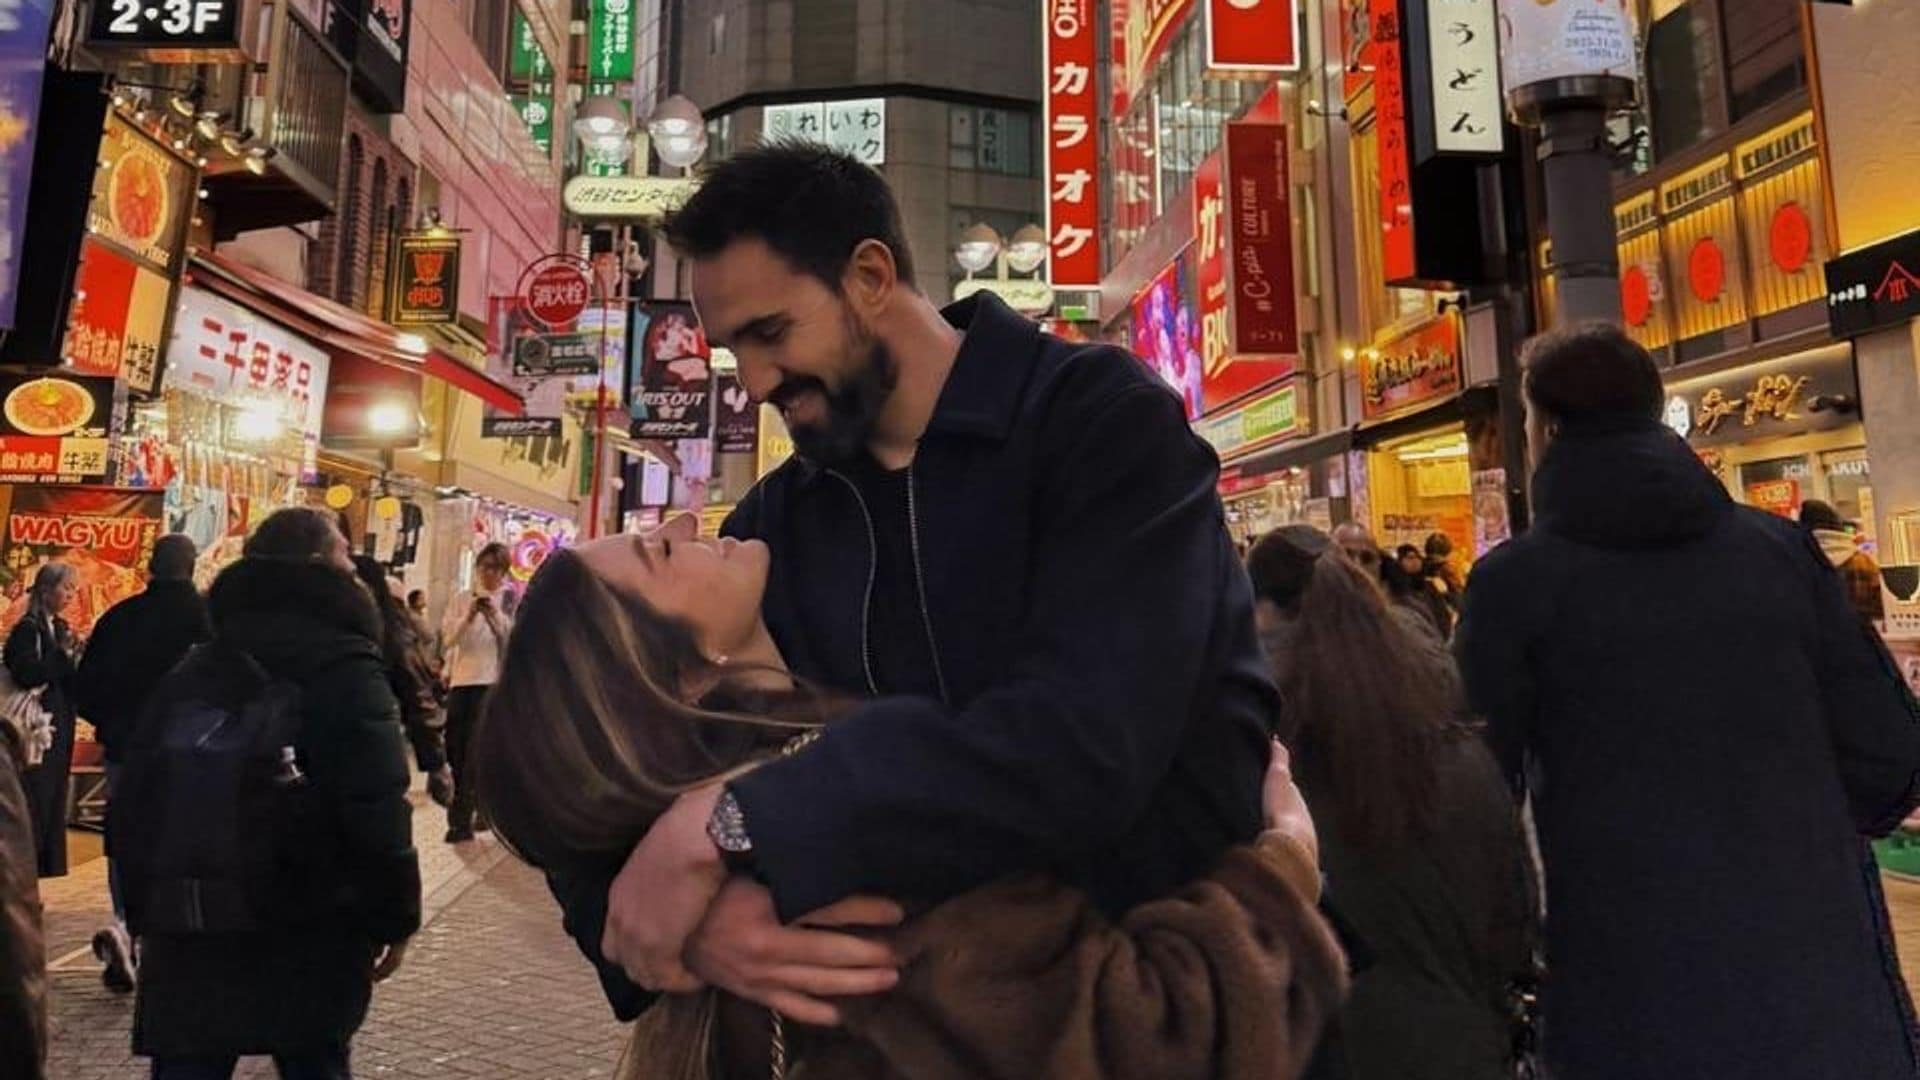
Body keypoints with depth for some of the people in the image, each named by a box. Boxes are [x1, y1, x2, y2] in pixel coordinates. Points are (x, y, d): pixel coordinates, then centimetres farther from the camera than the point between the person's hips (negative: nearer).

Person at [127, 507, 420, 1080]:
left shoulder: (191, 667, 11)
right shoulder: (344, 664, -11)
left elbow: (138, 798, 14)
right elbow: (378, 812, -18)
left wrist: (143, 913, 21)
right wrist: (394, 917, -9)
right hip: (311, 931, -5)